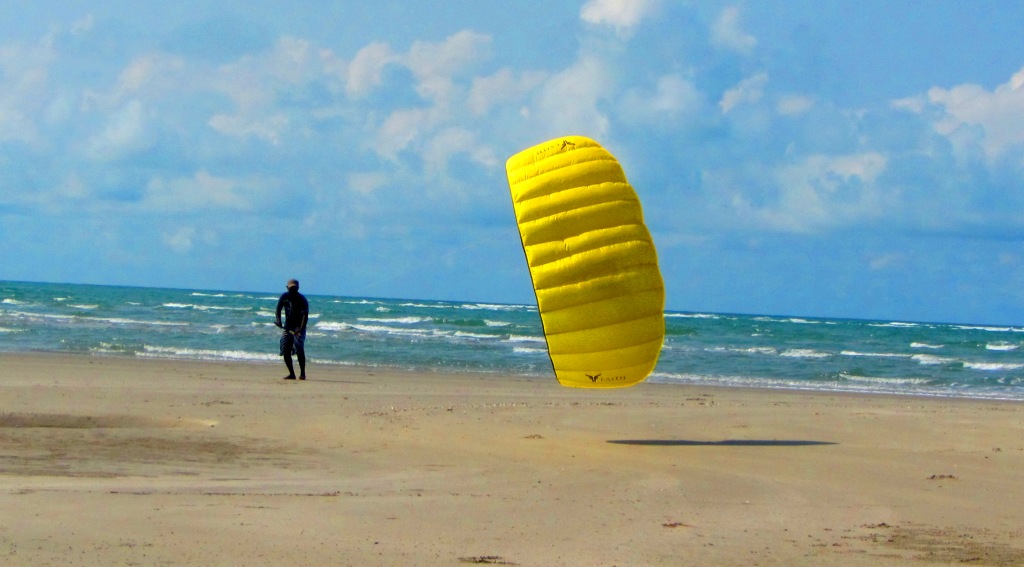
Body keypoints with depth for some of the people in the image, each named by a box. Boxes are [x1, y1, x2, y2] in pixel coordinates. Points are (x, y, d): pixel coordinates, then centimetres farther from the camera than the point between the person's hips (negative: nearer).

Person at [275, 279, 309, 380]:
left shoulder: (302, 299, -15)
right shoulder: (284, 297, -2)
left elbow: (305, 315, -22)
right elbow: (278, 309, 4)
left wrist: (300, 329, -34)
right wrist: (278, 320, -16)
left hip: (299, 326, -5)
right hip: (288, 326, 5)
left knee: (299, 349, -20)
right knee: (285, 350, -2)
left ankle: (302, 373, -10)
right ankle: (291, 374, 8)